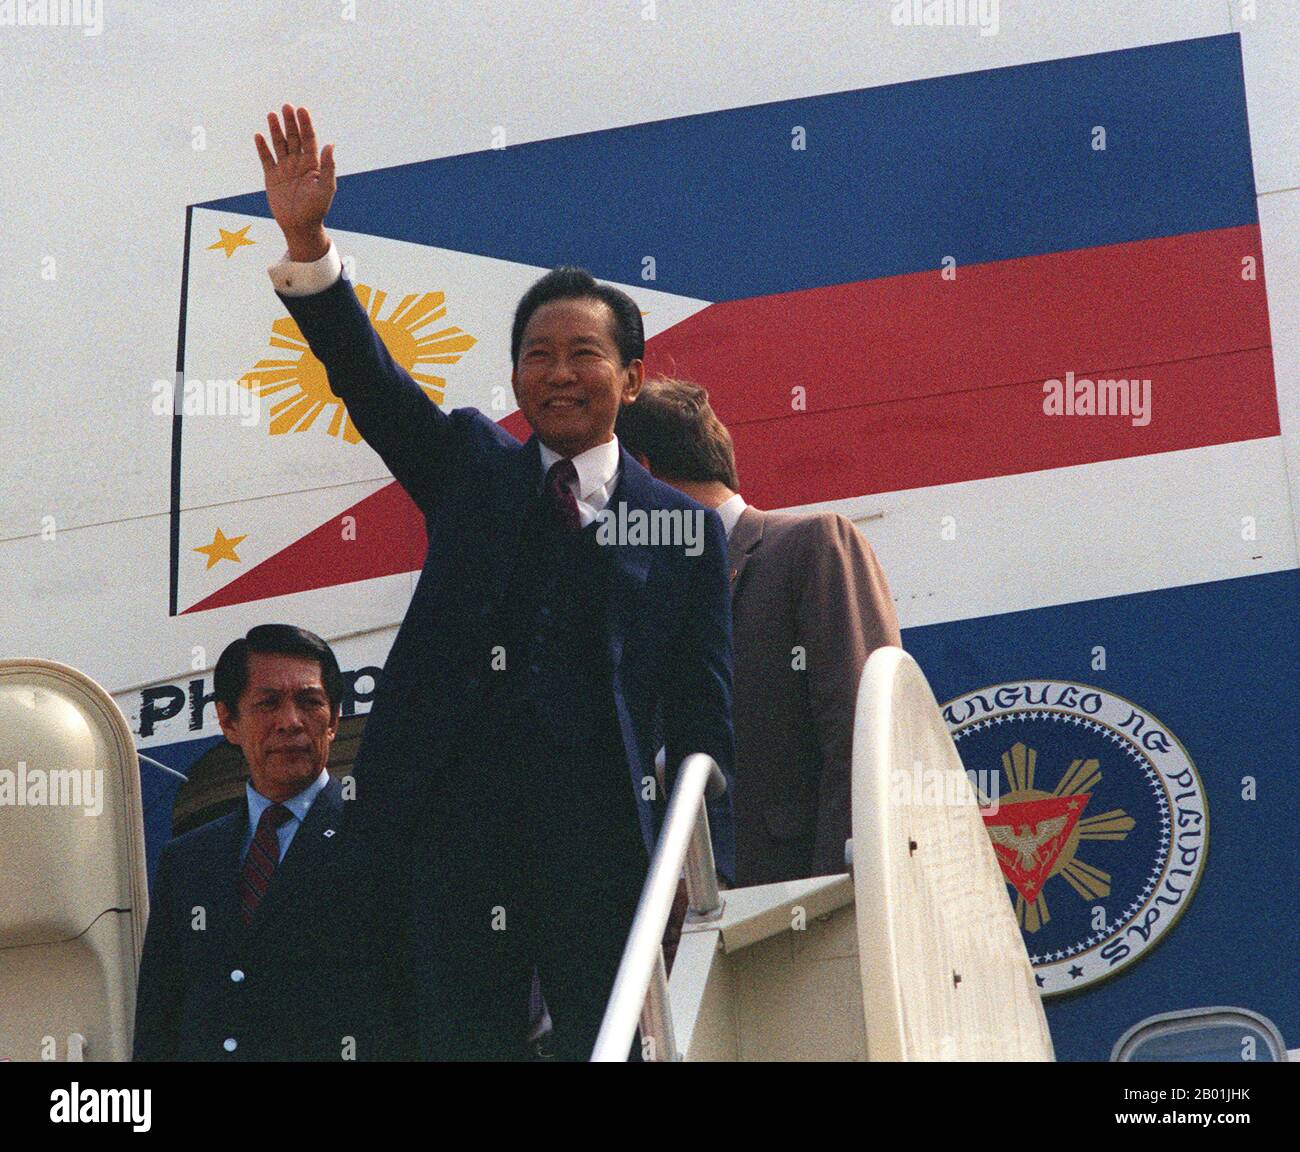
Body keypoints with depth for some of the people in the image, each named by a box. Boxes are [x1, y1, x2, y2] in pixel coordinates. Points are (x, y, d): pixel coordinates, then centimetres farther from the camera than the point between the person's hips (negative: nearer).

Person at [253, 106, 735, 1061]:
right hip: (456, 840, 2)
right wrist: (307, 244, -14)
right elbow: (367, 377, 1)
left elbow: (703, 725, 5)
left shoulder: (685, 527, 8)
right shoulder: (472, 470, 14)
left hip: (605, 857, -1)